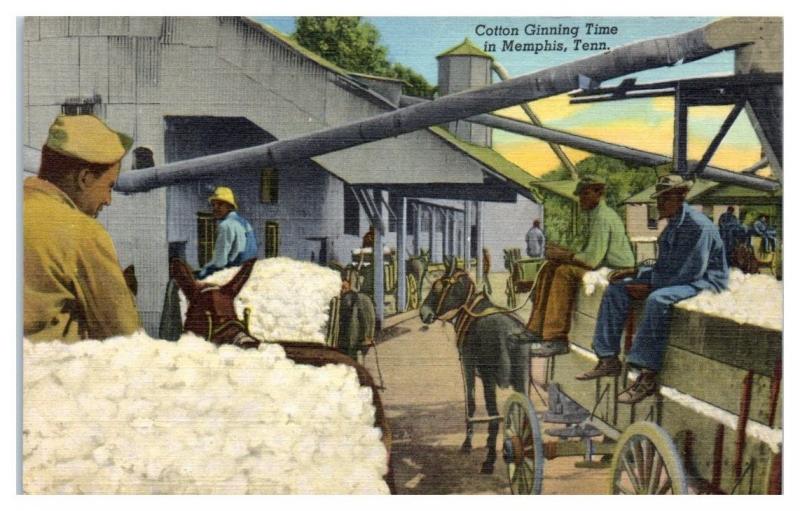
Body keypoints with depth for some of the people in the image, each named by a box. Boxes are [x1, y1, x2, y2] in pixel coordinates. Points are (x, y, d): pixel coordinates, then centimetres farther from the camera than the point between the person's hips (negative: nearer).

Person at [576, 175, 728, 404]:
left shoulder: (698, 225, -19)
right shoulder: (672, 225, 10)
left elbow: (692, 272, -24)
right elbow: (664, 267, 16)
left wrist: (650, 286, -20)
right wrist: (635, 273, 1)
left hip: (705, 280, -10)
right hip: (679, 278, 10)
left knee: (658, 299, -39)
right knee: (618, 287, 2)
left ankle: (648, 377, -35)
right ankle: (609, 360, 1)